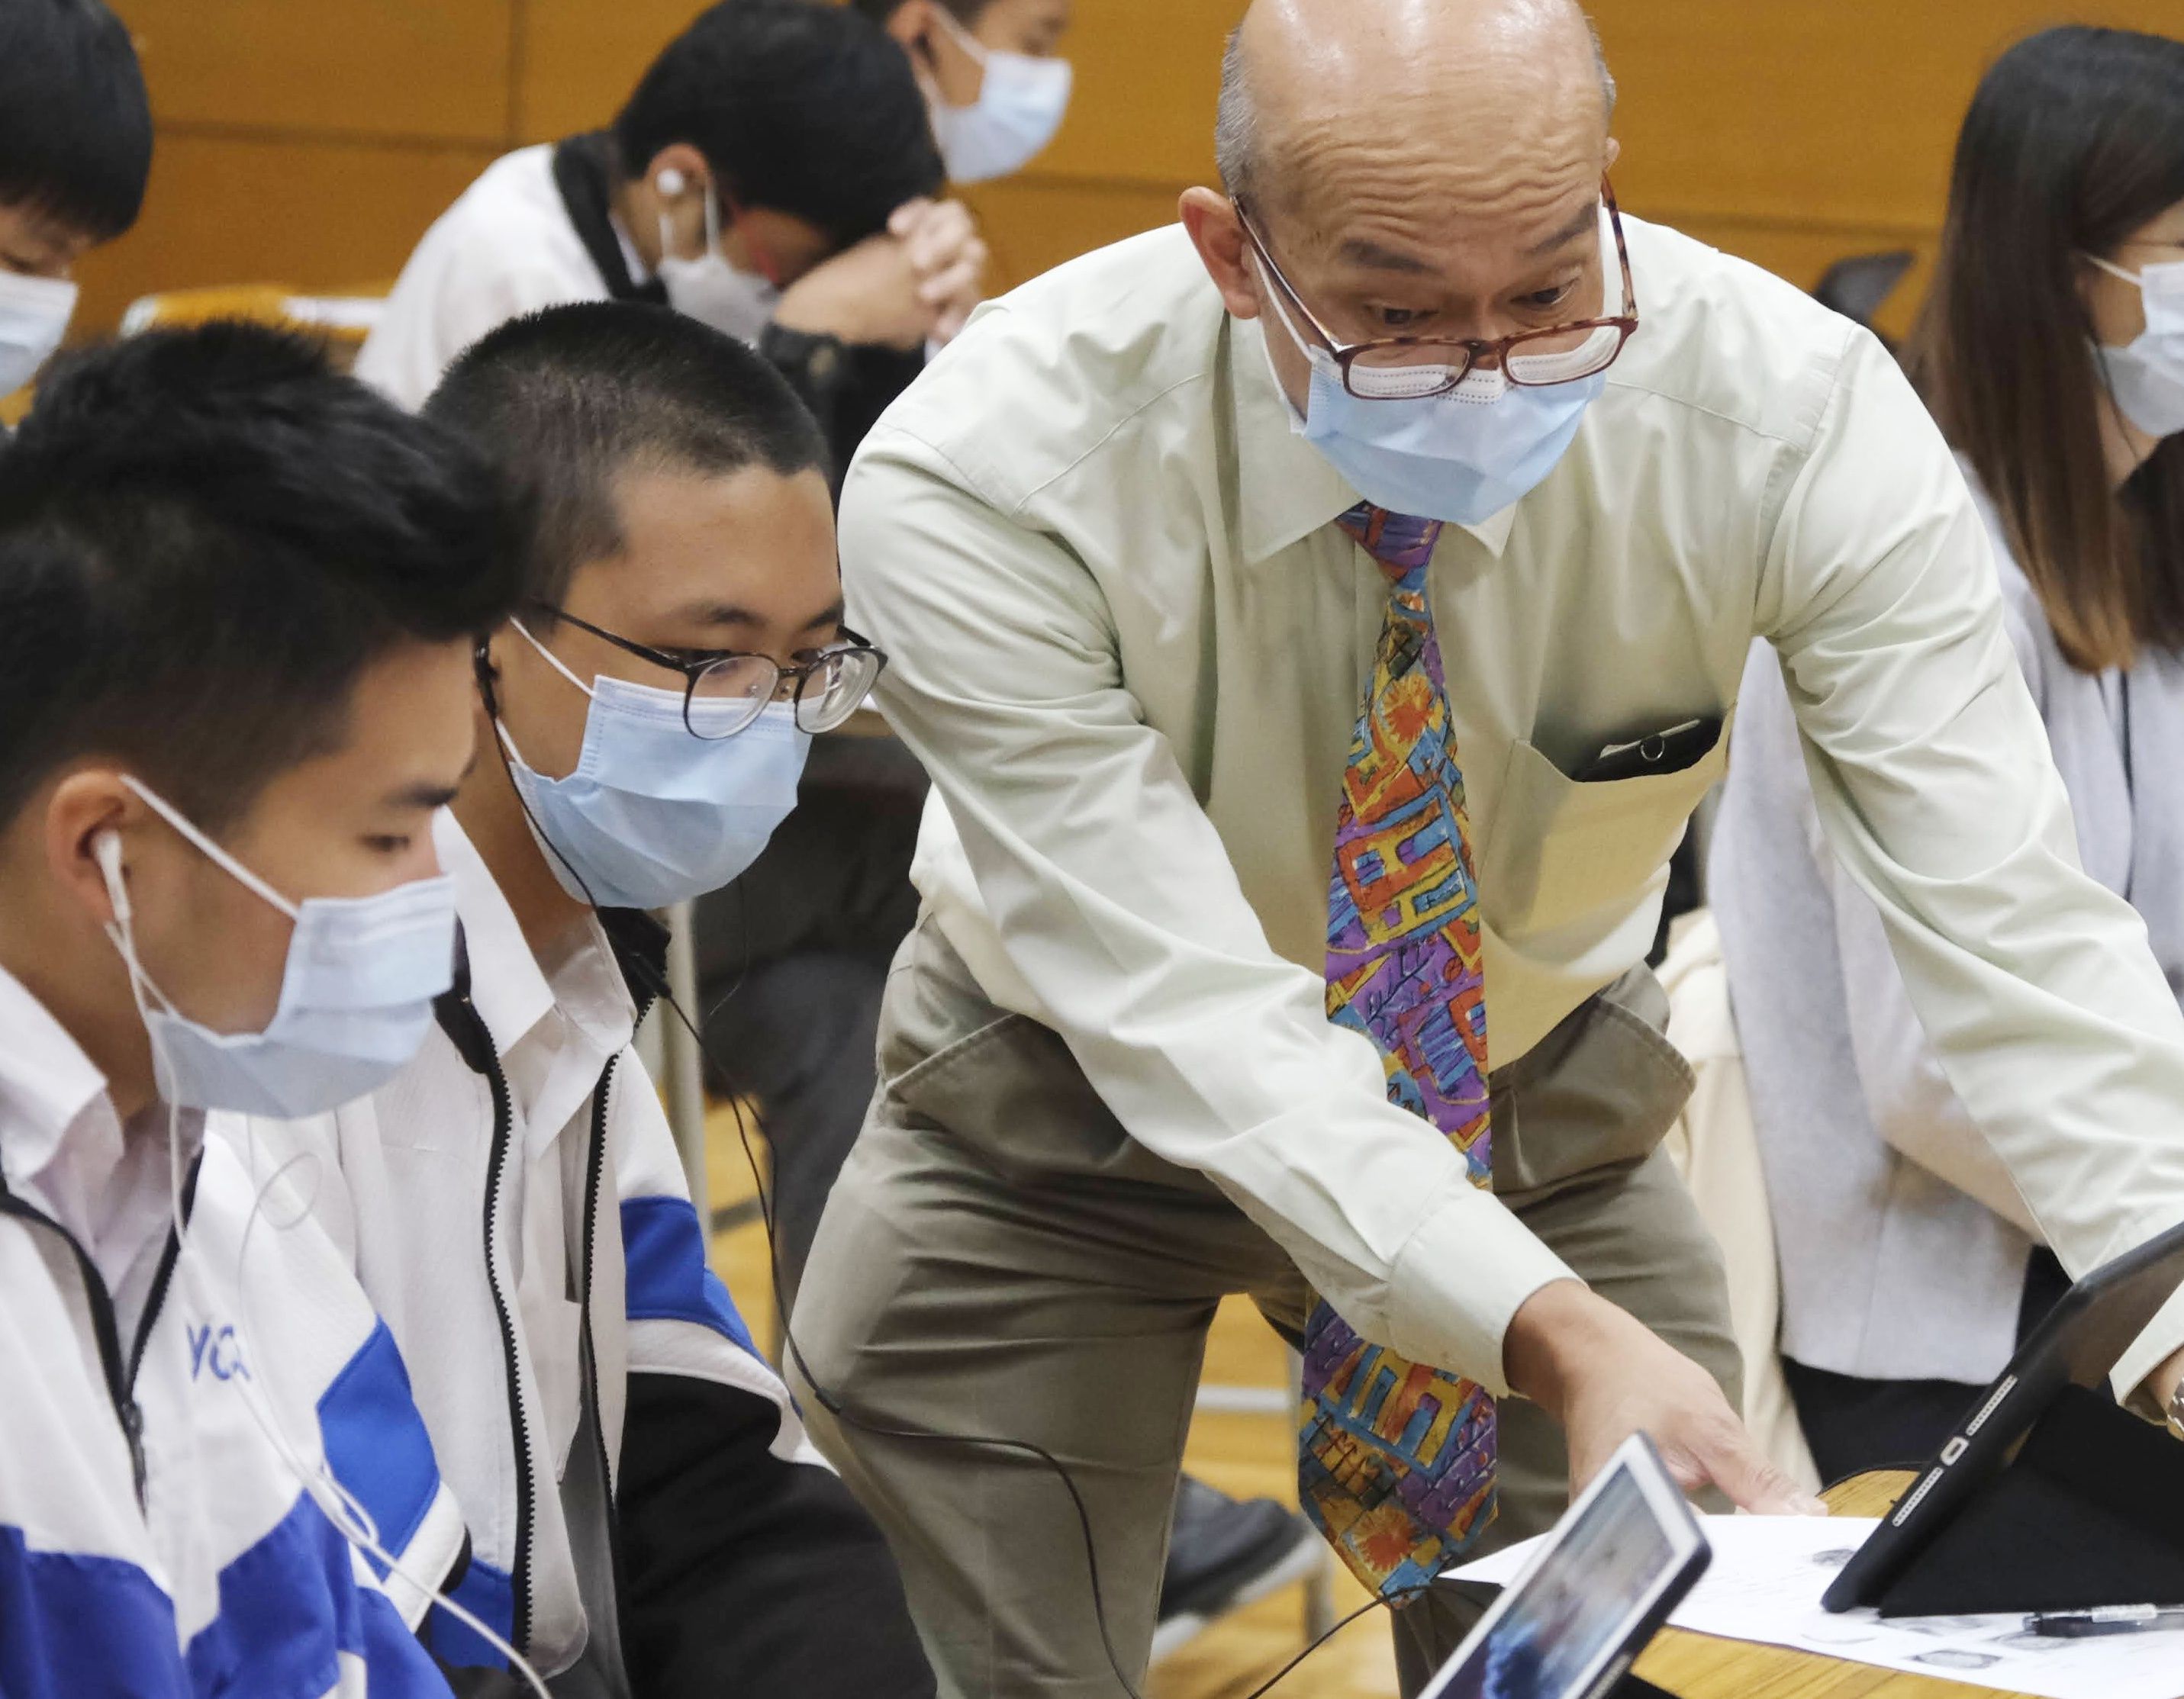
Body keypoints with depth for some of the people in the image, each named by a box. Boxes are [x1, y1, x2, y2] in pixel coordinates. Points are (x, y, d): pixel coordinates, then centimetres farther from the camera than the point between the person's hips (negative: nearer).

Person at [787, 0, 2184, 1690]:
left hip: (1538, 1092, 2)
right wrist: (1553, 1330, -51)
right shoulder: (979, 485, -33)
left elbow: (2005, 912, -31)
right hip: (1079, 1109, -2)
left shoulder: (1794, 413, -28)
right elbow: (1188, 1010, -37)